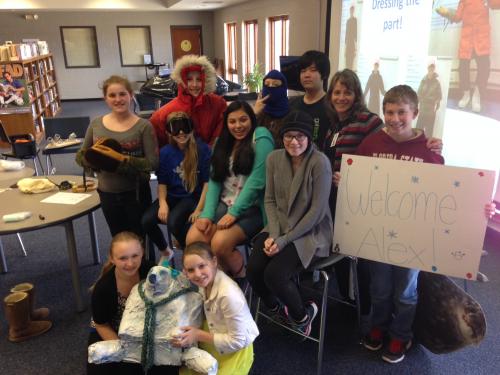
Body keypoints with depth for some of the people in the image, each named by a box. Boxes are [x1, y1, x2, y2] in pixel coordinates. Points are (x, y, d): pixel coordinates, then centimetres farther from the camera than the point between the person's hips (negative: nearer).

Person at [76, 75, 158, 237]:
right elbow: (80, 156, 6)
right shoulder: (96, 124, -1)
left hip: (135, 192, -3)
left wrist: (121, 159, -26)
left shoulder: (143, 126, -12)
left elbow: (152, 162, -17)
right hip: (107, 193, 4)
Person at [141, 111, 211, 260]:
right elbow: (162, 182, 5)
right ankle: (165, 251, 13)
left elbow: (207, 181, -9)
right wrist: (163, 203, -13)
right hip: (171, 196, 4)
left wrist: (199, 209, -14)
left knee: (173, 222, -31)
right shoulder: (165, 152, -1)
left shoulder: (202, 149, -11)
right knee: (146, 220, -18)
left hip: (192, 196, -4)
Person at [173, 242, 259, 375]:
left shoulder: (229, 295, -36)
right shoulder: (207, 282, -13)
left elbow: (237, 341, -26)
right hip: (214, 343, 7)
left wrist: (199, 335, -22)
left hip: (235, 351, -6)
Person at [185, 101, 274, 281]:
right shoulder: (223, 143, 15)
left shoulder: (261, 136, -5)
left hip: (251, 209, -5)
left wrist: (233, 213, -17)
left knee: (219, 243, -28)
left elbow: (257, 181, -15)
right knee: (192, 239, -18)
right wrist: (207, 214, -9)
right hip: (223, 205, 6)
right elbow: (214, 181, 5)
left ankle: (241, 279, 3)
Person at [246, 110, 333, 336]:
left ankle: (303, 314, 9)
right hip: (279, 228, 5)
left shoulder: (320, 162, -16)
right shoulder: (274, 159, 1)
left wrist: (285, 240, -17)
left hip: (311, 232, -5)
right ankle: (275, 309, 17)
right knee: (253, 269, -17)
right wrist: (273, 235, -10)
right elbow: (270, 200, 5)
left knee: (274, 274, -24)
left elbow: (317, 211, -16)